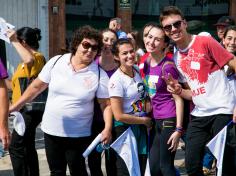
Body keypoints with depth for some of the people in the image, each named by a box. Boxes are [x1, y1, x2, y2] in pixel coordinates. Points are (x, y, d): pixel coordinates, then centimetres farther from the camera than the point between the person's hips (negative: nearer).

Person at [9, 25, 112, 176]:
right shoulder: (56, 62, -4)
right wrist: (14, 107, 7)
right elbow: (36, 87, 5)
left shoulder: (99, 75, -8)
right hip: (51, 130, 3)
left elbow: (106, 104, -7)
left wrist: (107, 128, -22)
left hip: (78, 135, -2)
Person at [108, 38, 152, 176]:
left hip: (141, 128, 7)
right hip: (124, 129, -6)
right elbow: (119, 116, -19)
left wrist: (148, 111, -2)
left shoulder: (138, 71, 2)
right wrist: (145, 120, -9)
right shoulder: (116, 80, -18)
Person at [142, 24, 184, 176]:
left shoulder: (167, 66, -15)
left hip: (169, 120, -8)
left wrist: (178, 129, -17)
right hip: (156, 120, 8)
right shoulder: (146, 62, 6)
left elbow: (178, 99, -14)